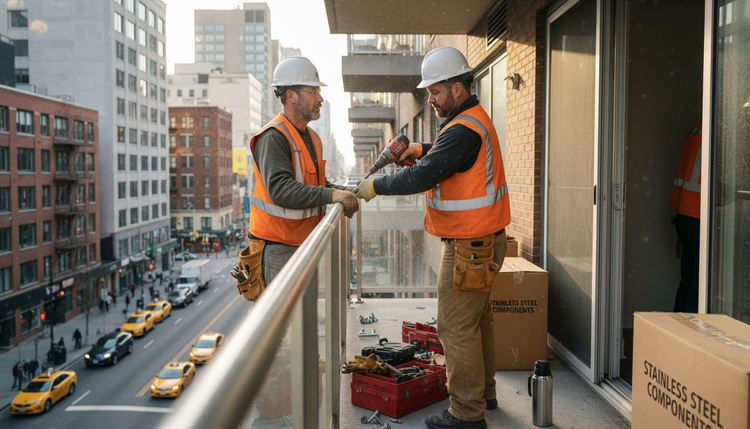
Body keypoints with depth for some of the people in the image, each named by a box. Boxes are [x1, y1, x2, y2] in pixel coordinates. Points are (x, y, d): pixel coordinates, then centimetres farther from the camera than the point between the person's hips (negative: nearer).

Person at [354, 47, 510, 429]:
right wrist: (420, 149, 8)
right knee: (477, 319, 20)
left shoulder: (463, 130, -22)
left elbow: (421, 177, -27)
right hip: (483, 240, 11)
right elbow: (450, 151, 27)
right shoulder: (473, 118, 11)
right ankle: (483, 393, 35)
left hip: (469, 247, -11)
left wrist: (374, 187, -15)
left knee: (456, 328, -2)